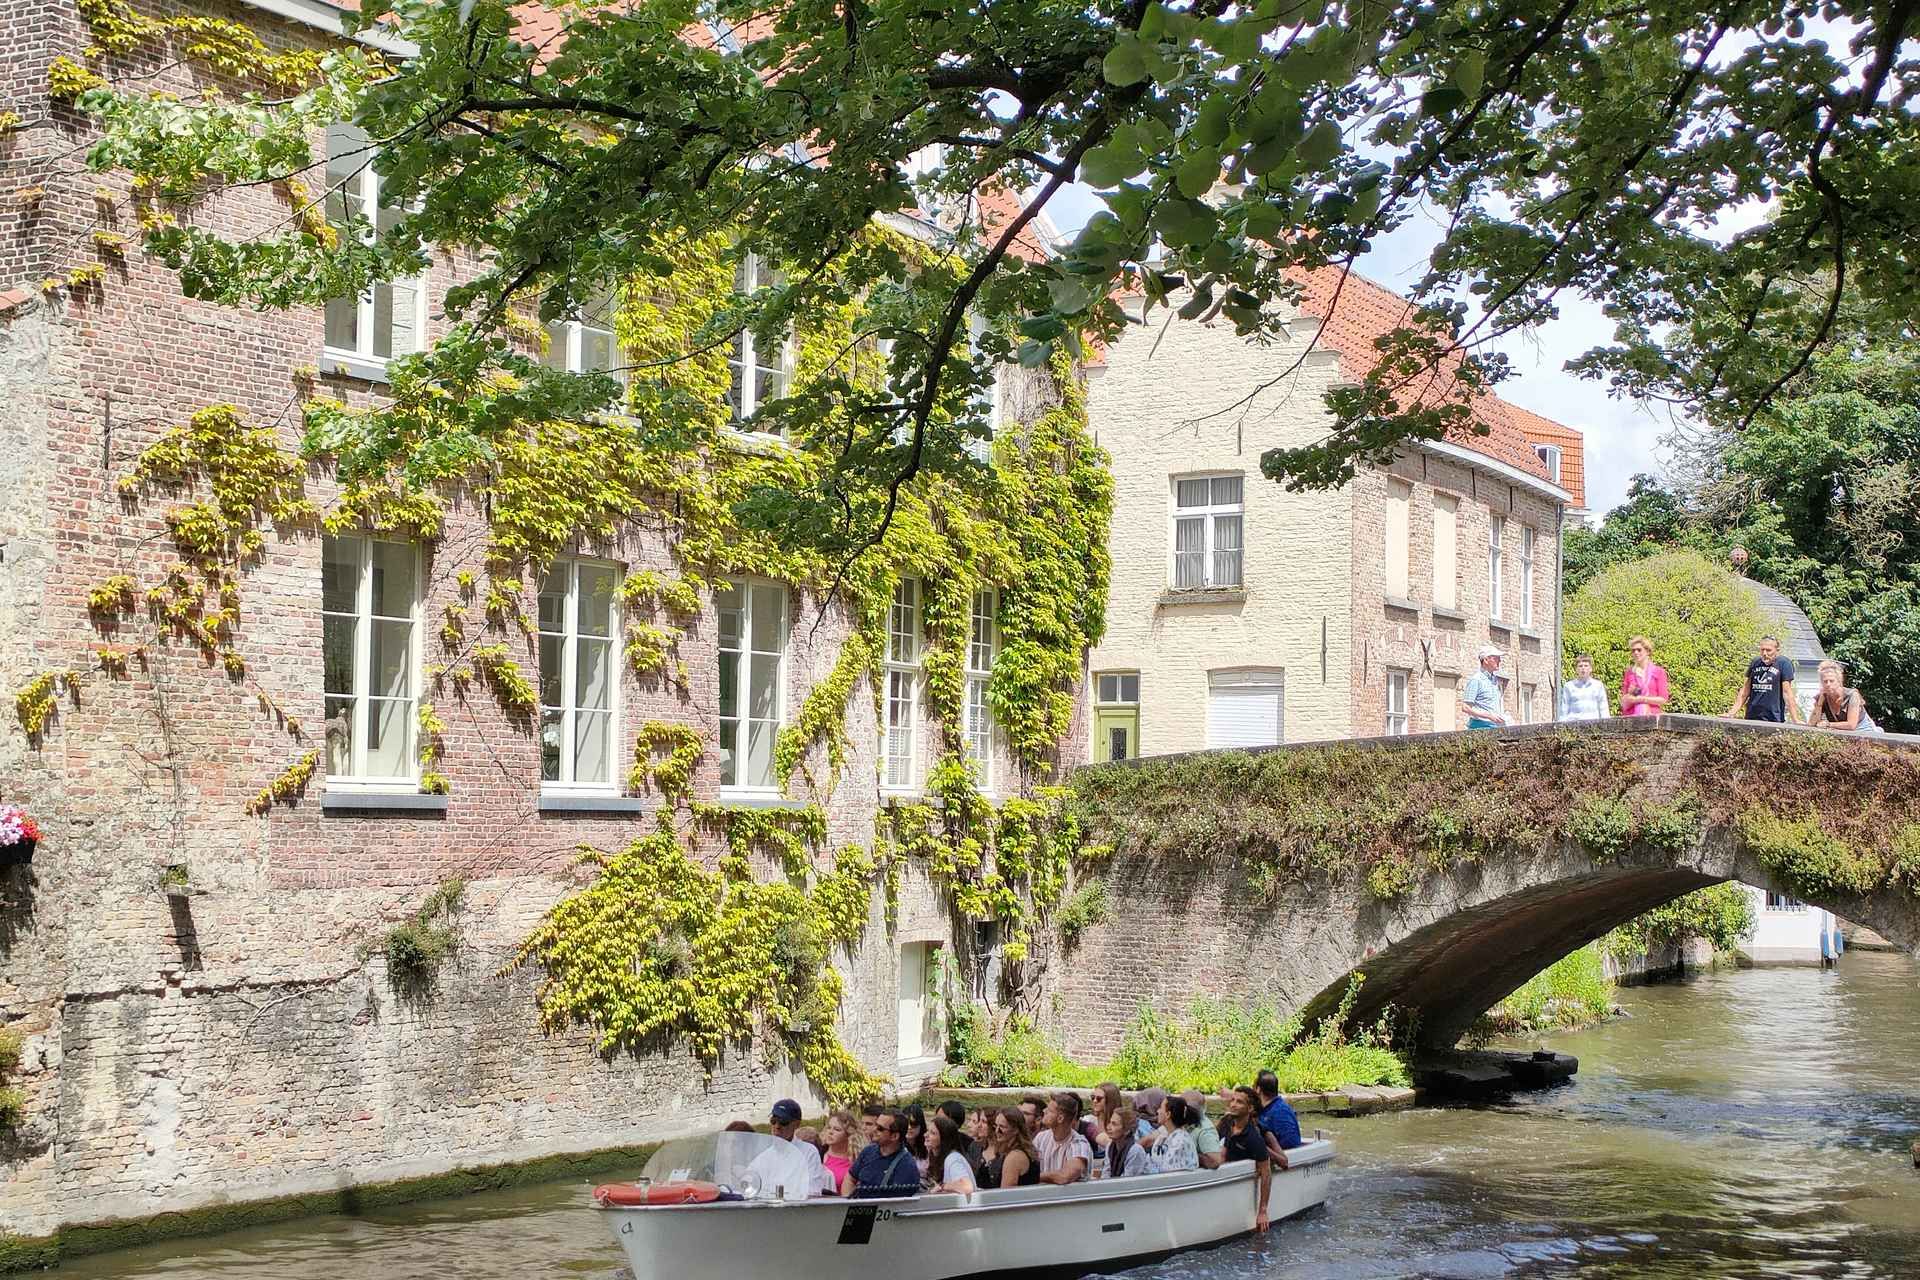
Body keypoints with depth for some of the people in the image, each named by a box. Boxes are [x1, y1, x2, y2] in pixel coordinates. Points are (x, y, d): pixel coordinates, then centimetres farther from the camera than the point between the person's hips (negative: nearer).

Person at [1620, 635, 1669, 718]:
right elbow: (1624, 702, 14)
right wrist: (1630, 694, -6)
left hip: (1652, 715, -2)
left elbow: (1663, 699, 1)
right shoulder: (1629, 673, 12)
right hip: (1632, 716, 2)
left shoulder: (1659, 672, 5)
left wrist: (1642, 699, -7)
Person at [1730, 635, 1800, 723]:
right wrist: (1733, 712, 11)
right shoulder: (1755, 663, 11)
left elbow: (1787, 692, -8)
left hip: (1773, 720, -4)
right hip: (1751, 718, 4)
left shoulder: (1784, 664, -3)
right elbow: (1745, 691, 15)